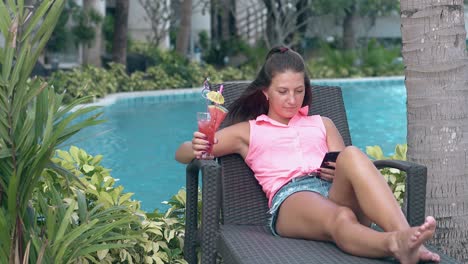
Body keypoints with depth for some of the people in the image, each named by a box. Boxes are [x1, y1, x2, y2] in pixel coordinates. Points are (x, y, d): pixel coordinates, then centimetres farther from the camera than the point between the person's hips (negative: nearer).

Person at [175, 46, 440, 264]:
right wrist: (196, 148, -4)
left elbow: (345, 162, 25)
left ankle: (404, 234, -55)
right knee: (341, 219, -39)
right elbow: (182, 153, 22)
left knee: (352, 155, -34)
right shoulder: (247, 131, 26)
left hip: (335, 193, 3)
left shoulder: (322, 124, 34)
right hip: (289, 198, -3)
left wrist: (342, 173, -2)